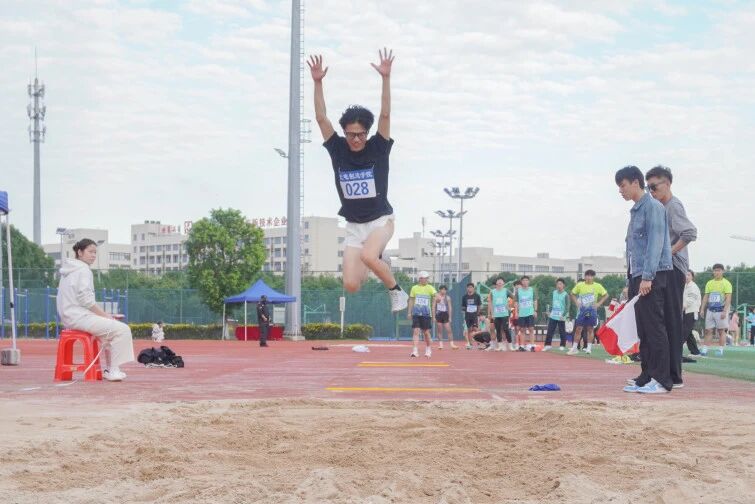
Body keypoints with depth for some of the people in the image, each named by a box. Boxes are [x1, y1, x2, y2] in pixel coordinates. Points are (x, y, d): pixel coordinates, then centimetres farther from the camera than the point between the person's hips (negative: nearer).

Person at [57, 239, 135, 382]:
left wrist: (103, 314, 15)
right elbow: (86, 300, -19)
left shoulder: (70, 270, 20)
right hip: (79, 316, -11)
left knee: (108, 328, 28)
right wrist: (105, 315, -11)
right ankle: (113, 370, -14)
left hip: (69, 316, 11)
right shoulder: (83, 270, -11)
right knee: (122, 330, -14)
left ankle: (106, 368, 25)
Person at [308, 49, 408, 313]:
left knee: (368, 255, -35)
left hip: (381, 220, -4)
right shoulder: (338, 150, -2)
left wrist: (386, 78, -27)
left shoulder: (378, 148, -7)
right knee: (350, 285, -5)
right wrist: (318, 82, -17)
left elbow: (385, 114, -18)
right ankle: (375, 262, 28)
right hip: (354, 225, 4)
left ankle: (396, 290, -9)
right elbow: (321, 118, -8)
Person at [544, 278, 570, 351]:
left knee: (562, 332, 3)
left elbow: (567, 307, -9)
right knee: (549, 331, 2)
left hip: (561, 317, -5)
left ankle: (562, 346, 11)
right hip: (553, 316, 5)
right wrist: (550, 311, 11)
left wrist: (563, 315, -18)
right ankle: (547, 345, 6)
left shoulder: (565, 295, -8)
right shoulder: (554, 293, 8)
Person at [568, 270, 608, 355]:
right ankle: (574, 347, 4)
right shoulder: (579, 285, 0)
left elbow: (606, 295, 5)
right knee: (578, 329, 0)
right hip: (582, 310, 1)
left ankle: (589, 348, 4)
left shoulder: (597, 286, -2)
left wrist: (599, 303, -4)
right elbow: (573, 294, 11)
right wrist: (576, 302, -2)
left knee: (590, 329, 1)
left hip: (592, 310, 0)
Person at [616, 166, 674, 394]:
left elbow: (655, 243, -16)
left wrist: (647, 277, -21)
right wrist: (632, 280, 18)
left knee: (655, 328, -9)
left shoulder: (653, 207, -9)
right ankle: (647, 377, 14)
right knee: (644, 330, 10)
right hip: (638, 276, 9)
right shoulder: (636, 210, 19)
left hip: (653, 277, -9)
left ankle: (662, 380, -9)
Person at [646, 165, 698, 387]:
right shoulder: (661, 207, 19)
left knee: (672, 322, -8)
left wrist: (668, 253, -19)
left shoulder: (673, 206, -9)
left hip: (673, 269, -10)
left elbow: (690, 232, -22)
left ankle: (674, 376, -7)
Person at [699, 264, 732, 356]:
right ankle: (704, 349, -1)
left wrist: (725, 311, -17)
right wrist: (702, 309, 7)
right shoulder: (709, 283, 14)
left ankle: (720, 350, 0)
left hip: (721, 310, -5)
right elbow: (706, 297, 16)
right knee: (708, 330, 1)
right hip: (710, 310, 5)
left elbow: (728, 298, -9)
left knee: (721, 331, -2)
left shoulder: (726, 283, -2)